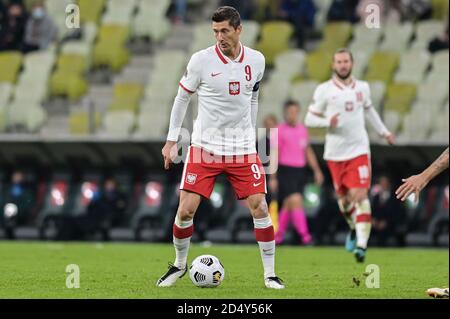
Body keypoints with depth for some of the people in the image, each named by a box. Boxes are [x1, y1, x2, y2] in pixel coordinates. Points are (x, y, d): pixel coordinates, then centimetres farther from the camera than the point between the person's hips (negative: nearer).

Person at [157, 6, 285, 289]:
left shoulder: (256, 61, 0)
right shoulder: (201, 60, -9)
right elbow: (182, 98, 4)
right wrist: (172, 141, 3)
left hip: (243, 150, 2)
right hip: (204, 148, -2)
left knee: (260, 207, -7)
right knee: (186, 210, -6)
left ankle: (270, 274, 5)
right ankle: (180, 265, 19)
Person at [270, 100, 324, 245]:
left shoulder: (302, 129, 13)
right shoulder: (279, 131, -6)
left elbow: (308, 151, 23)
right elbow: (274, 154, -9)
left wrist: (316, 170, 20)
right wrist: (273, 177, -13)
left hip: (300, 171, 6)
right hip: (285, 171, -6)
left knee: (288, 205, 10)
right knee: (296, 201, -15)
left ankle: (278, 235, 20)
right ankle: (304, 235, -20)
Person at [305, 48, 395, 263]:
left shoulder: (362, 88, 8)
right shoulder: (324, 90, -1)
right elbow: (309, 118, 0)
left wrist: (384, 132, 27)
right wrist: (327, 122, -18)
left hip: (359, 150, 0)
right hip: (335, 153, 0)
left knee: (360, 195, -15)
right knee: (343, 198, 8)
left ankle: (361, 244, -19)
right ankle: (354, 228, 39)